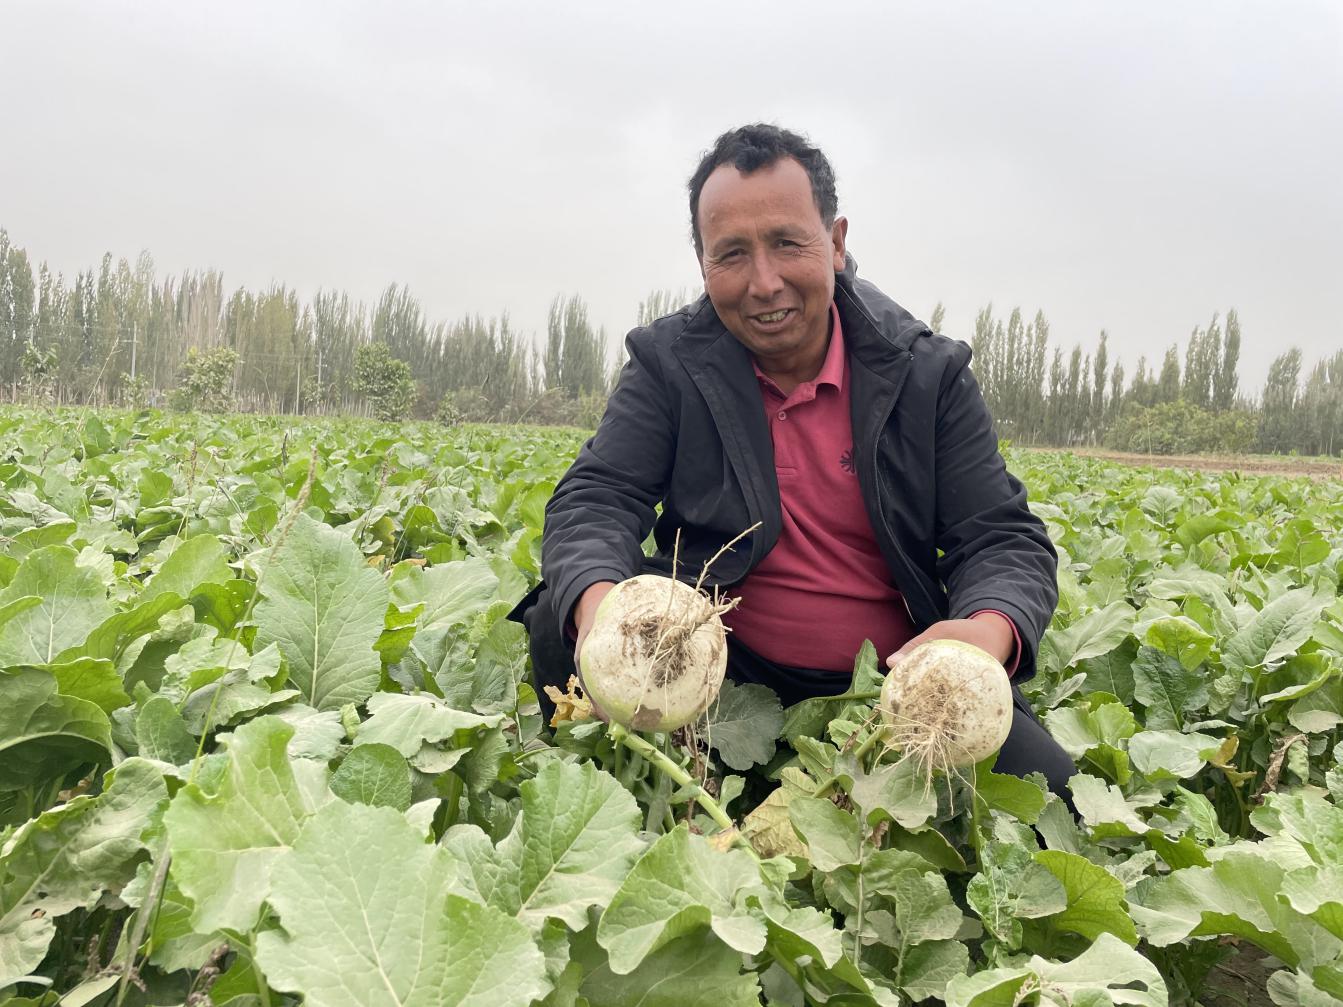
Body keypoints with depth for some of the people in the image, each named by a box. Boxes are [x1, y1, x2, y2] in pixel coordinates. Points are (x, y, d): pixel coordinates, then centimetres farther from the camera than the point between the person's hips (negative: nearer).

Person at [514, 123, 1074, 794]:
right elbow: (595, 500, -10)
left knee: (1052, 796, -23)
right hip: (714, 672, 0)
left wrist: (991, 631, -30)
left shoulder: (930, 374, -2)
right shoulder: (668, 364, -1)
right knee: (561, 620, -25)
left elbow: (1004, 538, -5)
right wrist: (597, 601, -36)